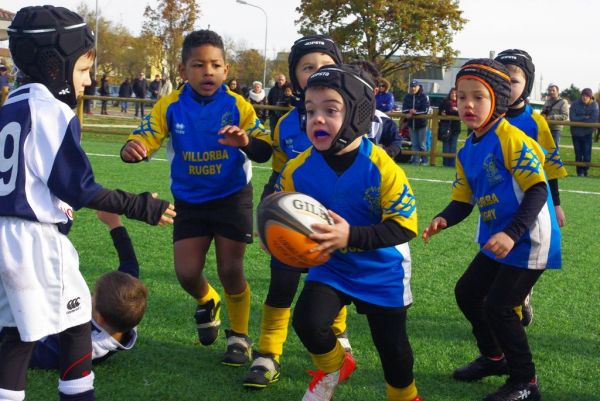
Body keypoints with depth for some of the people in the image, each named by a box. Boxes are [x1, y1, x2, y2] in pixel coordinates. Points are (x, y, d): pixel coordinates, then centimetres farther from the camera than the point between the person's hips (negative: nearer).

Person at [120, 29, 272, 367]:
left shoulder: (238, 105, -15)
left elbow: (265, 151, -20)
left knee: (231, 271, -2)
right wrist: (132, 149, -42)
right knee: (187, 273, -2)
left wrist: (246, 142, -43)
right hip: (189, 200, 2)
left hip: (232, 197, -2)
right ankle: (207, 302, 36)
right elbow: (144, 138, -18)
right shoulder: (170, 106, -11)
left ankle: (240, 336, 23)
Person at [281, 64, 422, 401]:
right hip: (331, 265, 2)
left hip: (383, 271, -2)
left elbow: (404, 226, -28)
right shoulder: (298, 170, -14)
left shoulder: (382, 168, -26)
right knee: (307, 322, -20)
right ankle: (333, 367, 14)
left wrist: (351, 236, -39)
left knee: (392, 345, 11)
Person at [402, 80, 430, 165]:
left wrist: (415, 112, -15)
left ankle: (424, 160, 6)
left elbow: (425, 110, -10)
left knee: (422, 144, -1)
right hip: (411, 123, 4)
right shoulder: (407, 97, 6)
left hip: (421, 123, -4)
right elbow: (404, 109, 4)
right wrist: (409, 112, -15)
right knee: (414, 144, 7)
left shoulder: (424, 97, -5)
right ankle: (415, 160, 11)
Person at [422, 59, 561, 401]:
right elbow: (463, 201, 7)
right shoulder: (466, 153, 6)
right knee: (466, 292, 17)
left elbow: (538, 191, -23)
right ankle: (494, 357, 39)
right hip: (497, 240, 9)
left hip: (529, 241, -9)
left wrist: (512, 234, -31)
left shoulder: (511, 139, -20)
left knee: (498, 305, -9)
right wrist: (444, 220, -15)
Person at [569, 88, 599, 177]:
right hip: (576, 133, 1)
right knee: (578, 154, 4)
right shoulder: (575, 104, -5)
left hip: (587, 133, -1)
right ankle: (580, 172, 12)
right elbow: (572, 118, -14)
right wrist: (585, 118, -17)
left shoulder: (594, 105, -5)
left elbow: (594, 120, -15)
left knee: (587, 154, -2)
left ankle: (585, 171, 13)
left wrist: (579, 120, -12)